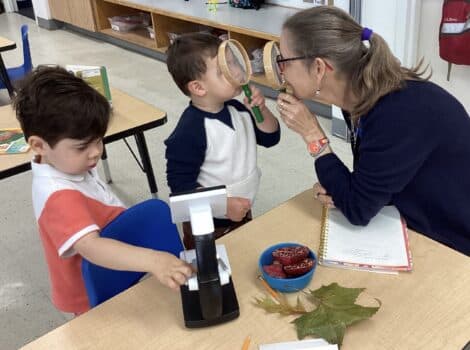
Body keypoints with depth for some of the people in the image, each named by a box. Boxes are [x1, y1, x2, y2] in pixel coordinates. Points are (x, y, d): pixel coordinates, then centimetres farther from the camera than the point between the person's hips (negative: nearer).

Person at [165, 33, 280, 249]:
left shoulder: (238, 110, -3)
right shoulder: (190, 131, -27)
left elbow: (270, 138, 4)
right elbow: (180, 183, -25)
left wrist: (261, 109, -14)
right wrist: (224, 205, -28)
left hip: (242, 215, 7)